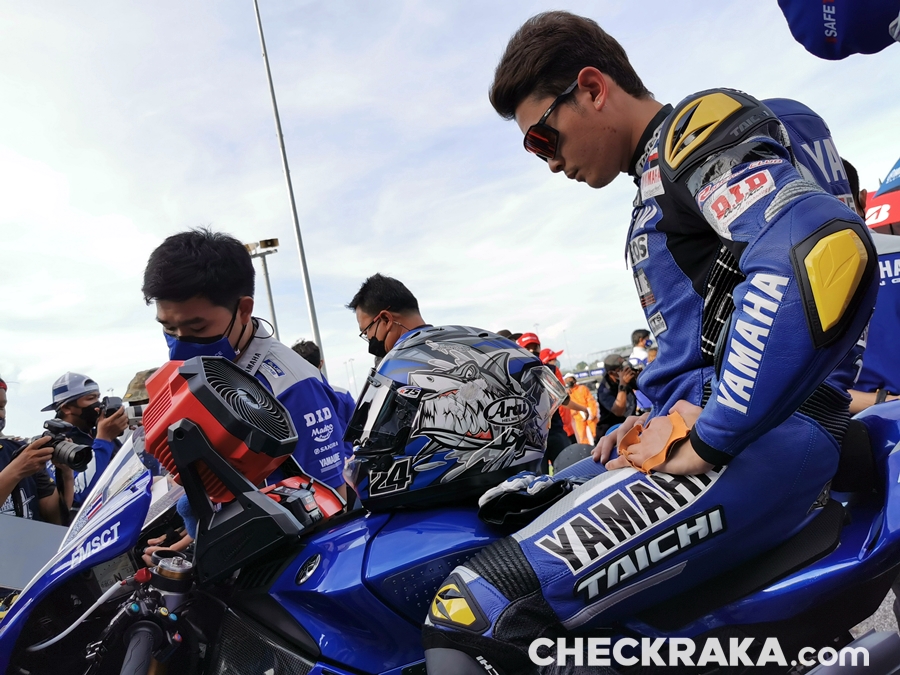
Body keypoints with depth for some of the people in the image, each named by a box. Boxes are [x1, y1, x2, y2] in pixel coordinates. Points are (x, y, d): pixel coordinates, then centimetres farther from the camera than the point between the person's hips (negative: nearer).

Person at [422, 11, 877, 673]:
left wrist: (705, 440, -20)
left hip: (770, 435, -11)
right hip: (708, 423, 11)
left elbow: (827, 251, -25)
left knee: (471, 620, -24)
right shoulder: (658, 179, 25)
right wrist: (670, 421, 11)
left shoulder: (702, 124, -6)